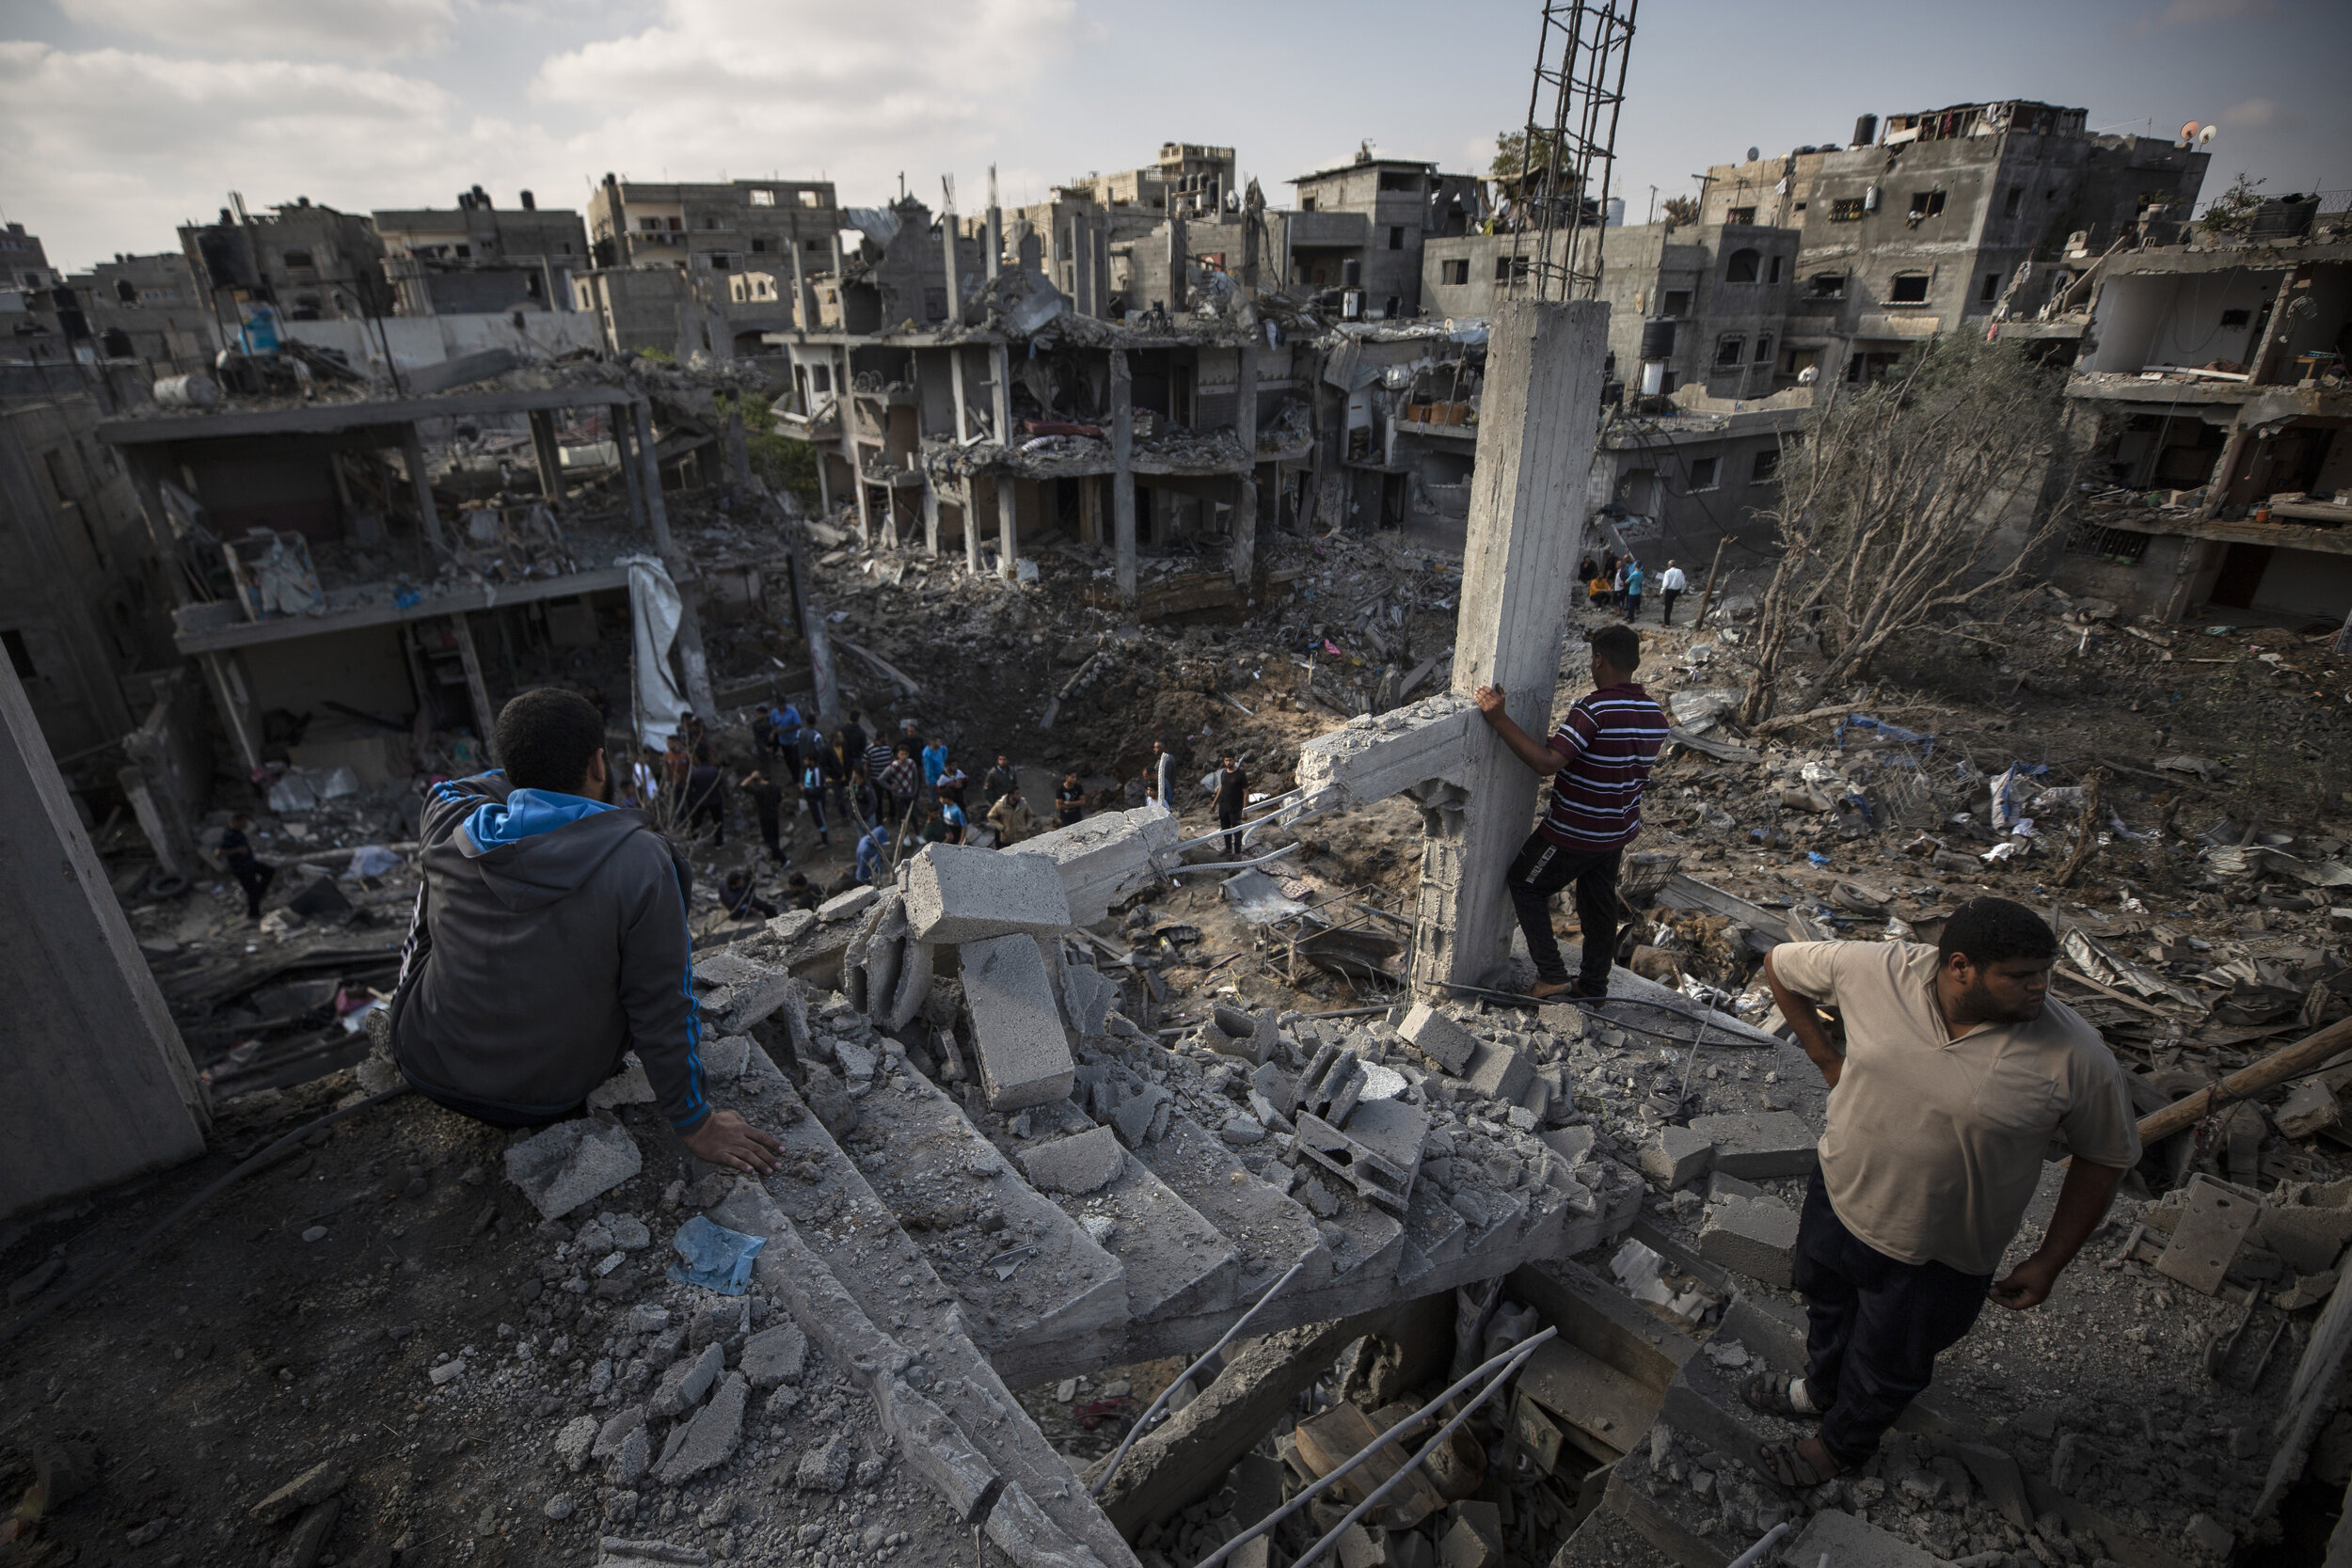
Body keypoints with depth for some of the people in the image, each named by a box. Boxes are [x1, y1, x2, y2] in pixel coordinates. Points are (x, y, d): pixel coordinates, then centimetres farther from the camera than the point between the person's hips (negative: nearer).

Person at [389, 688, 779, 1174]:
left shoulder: (447, 824, -15)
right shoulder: (640, 862, -25)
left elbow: (450, 788, 14)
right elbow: (664, 1008, -19)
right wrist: (694, 1124, -8)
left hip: (426, 1069, 3)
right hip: (551, 1101, -2)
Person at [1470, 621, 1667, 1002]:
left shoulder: (1593, 708, -25)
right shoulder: (1654, 714, 1)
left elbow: (1547, 762, -33)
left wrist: (1499, 718, -32)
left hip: (1575, 833, -7)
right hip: (1620, 830, 8)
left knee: (1524, 884, 11)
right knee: (1599, 905, 20)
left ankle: (1551, 973, 11)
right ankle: (1594, 987, 32)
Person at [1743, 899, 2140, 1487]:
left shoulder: (2077, 1057, -25)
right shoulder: (1876, 970, -23)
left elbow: (2105, 1158, -9)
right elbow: (1780, 963, -5)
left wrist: (2049, 1261, -6)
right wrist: (1824, 1056, -4)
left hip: (1938, 1258, -2)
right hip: (1837, 1198, 3)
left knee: (1888, 1367, 23)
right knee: (1826, 1304, 32)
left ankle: (1844, 1442, 54)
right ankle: (1820, 1387, 64)